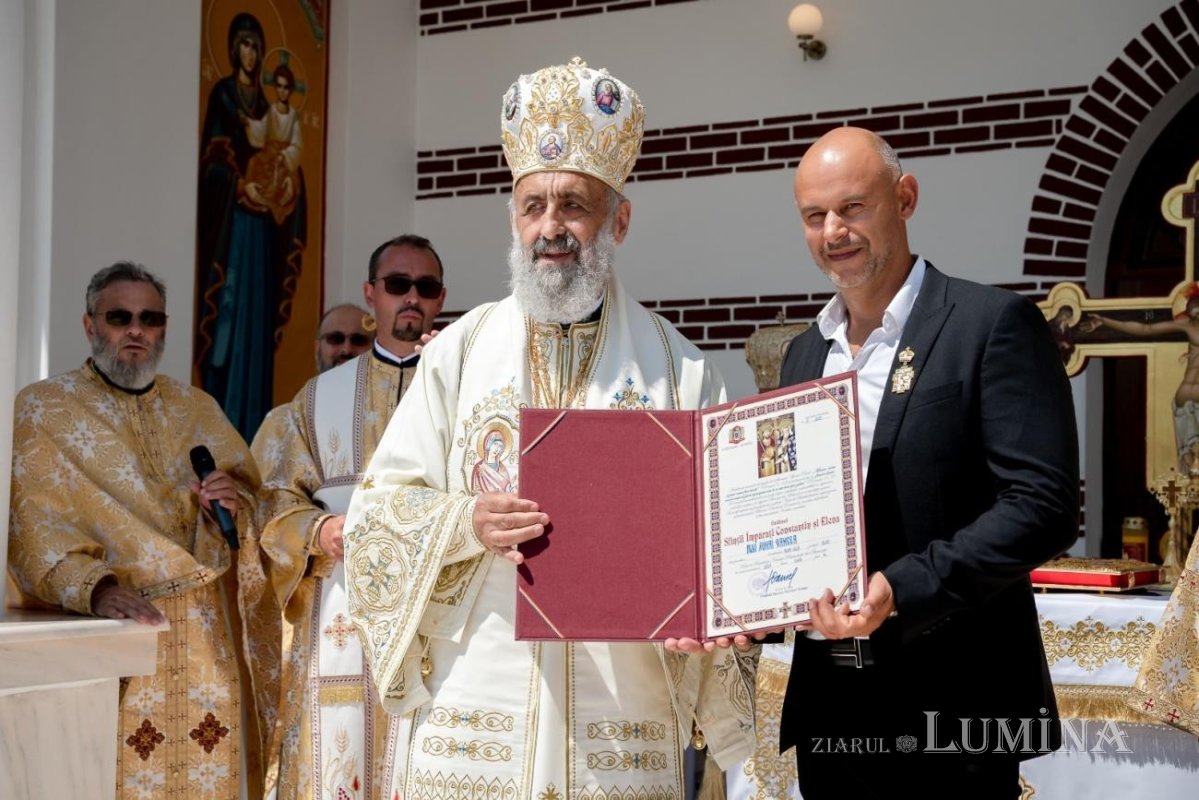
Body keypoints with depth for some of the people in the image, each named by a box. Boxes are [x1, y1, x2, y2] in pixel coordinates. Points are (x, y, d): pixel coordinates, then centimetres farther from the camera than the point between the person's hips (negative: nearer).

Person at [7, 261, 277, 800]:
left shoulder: (198, 408, 16)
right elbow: (34, 526, -10)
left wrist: (236, 503, -7)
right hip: (110, 639, -4)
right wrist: (95, 587, -26)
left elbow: (257, 500, 17)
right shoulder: (40, 409, 2)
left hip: (206, 643, 4)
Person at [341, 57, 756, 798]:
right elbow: (379, 506, 5)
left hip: (625, 713, 0)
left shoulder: (679, 369, 4)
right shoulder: (459, 352, 7)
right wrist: (468, 523, -14)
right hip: (476, 705, 1)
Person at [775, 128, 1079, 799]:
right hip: (829, 705, 6)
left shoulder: (994, 324, -8)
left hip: (949, 712, -6)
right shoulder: (805, 351, 13)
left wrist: (899, 591, -24)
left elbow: (1044, 508, -16)